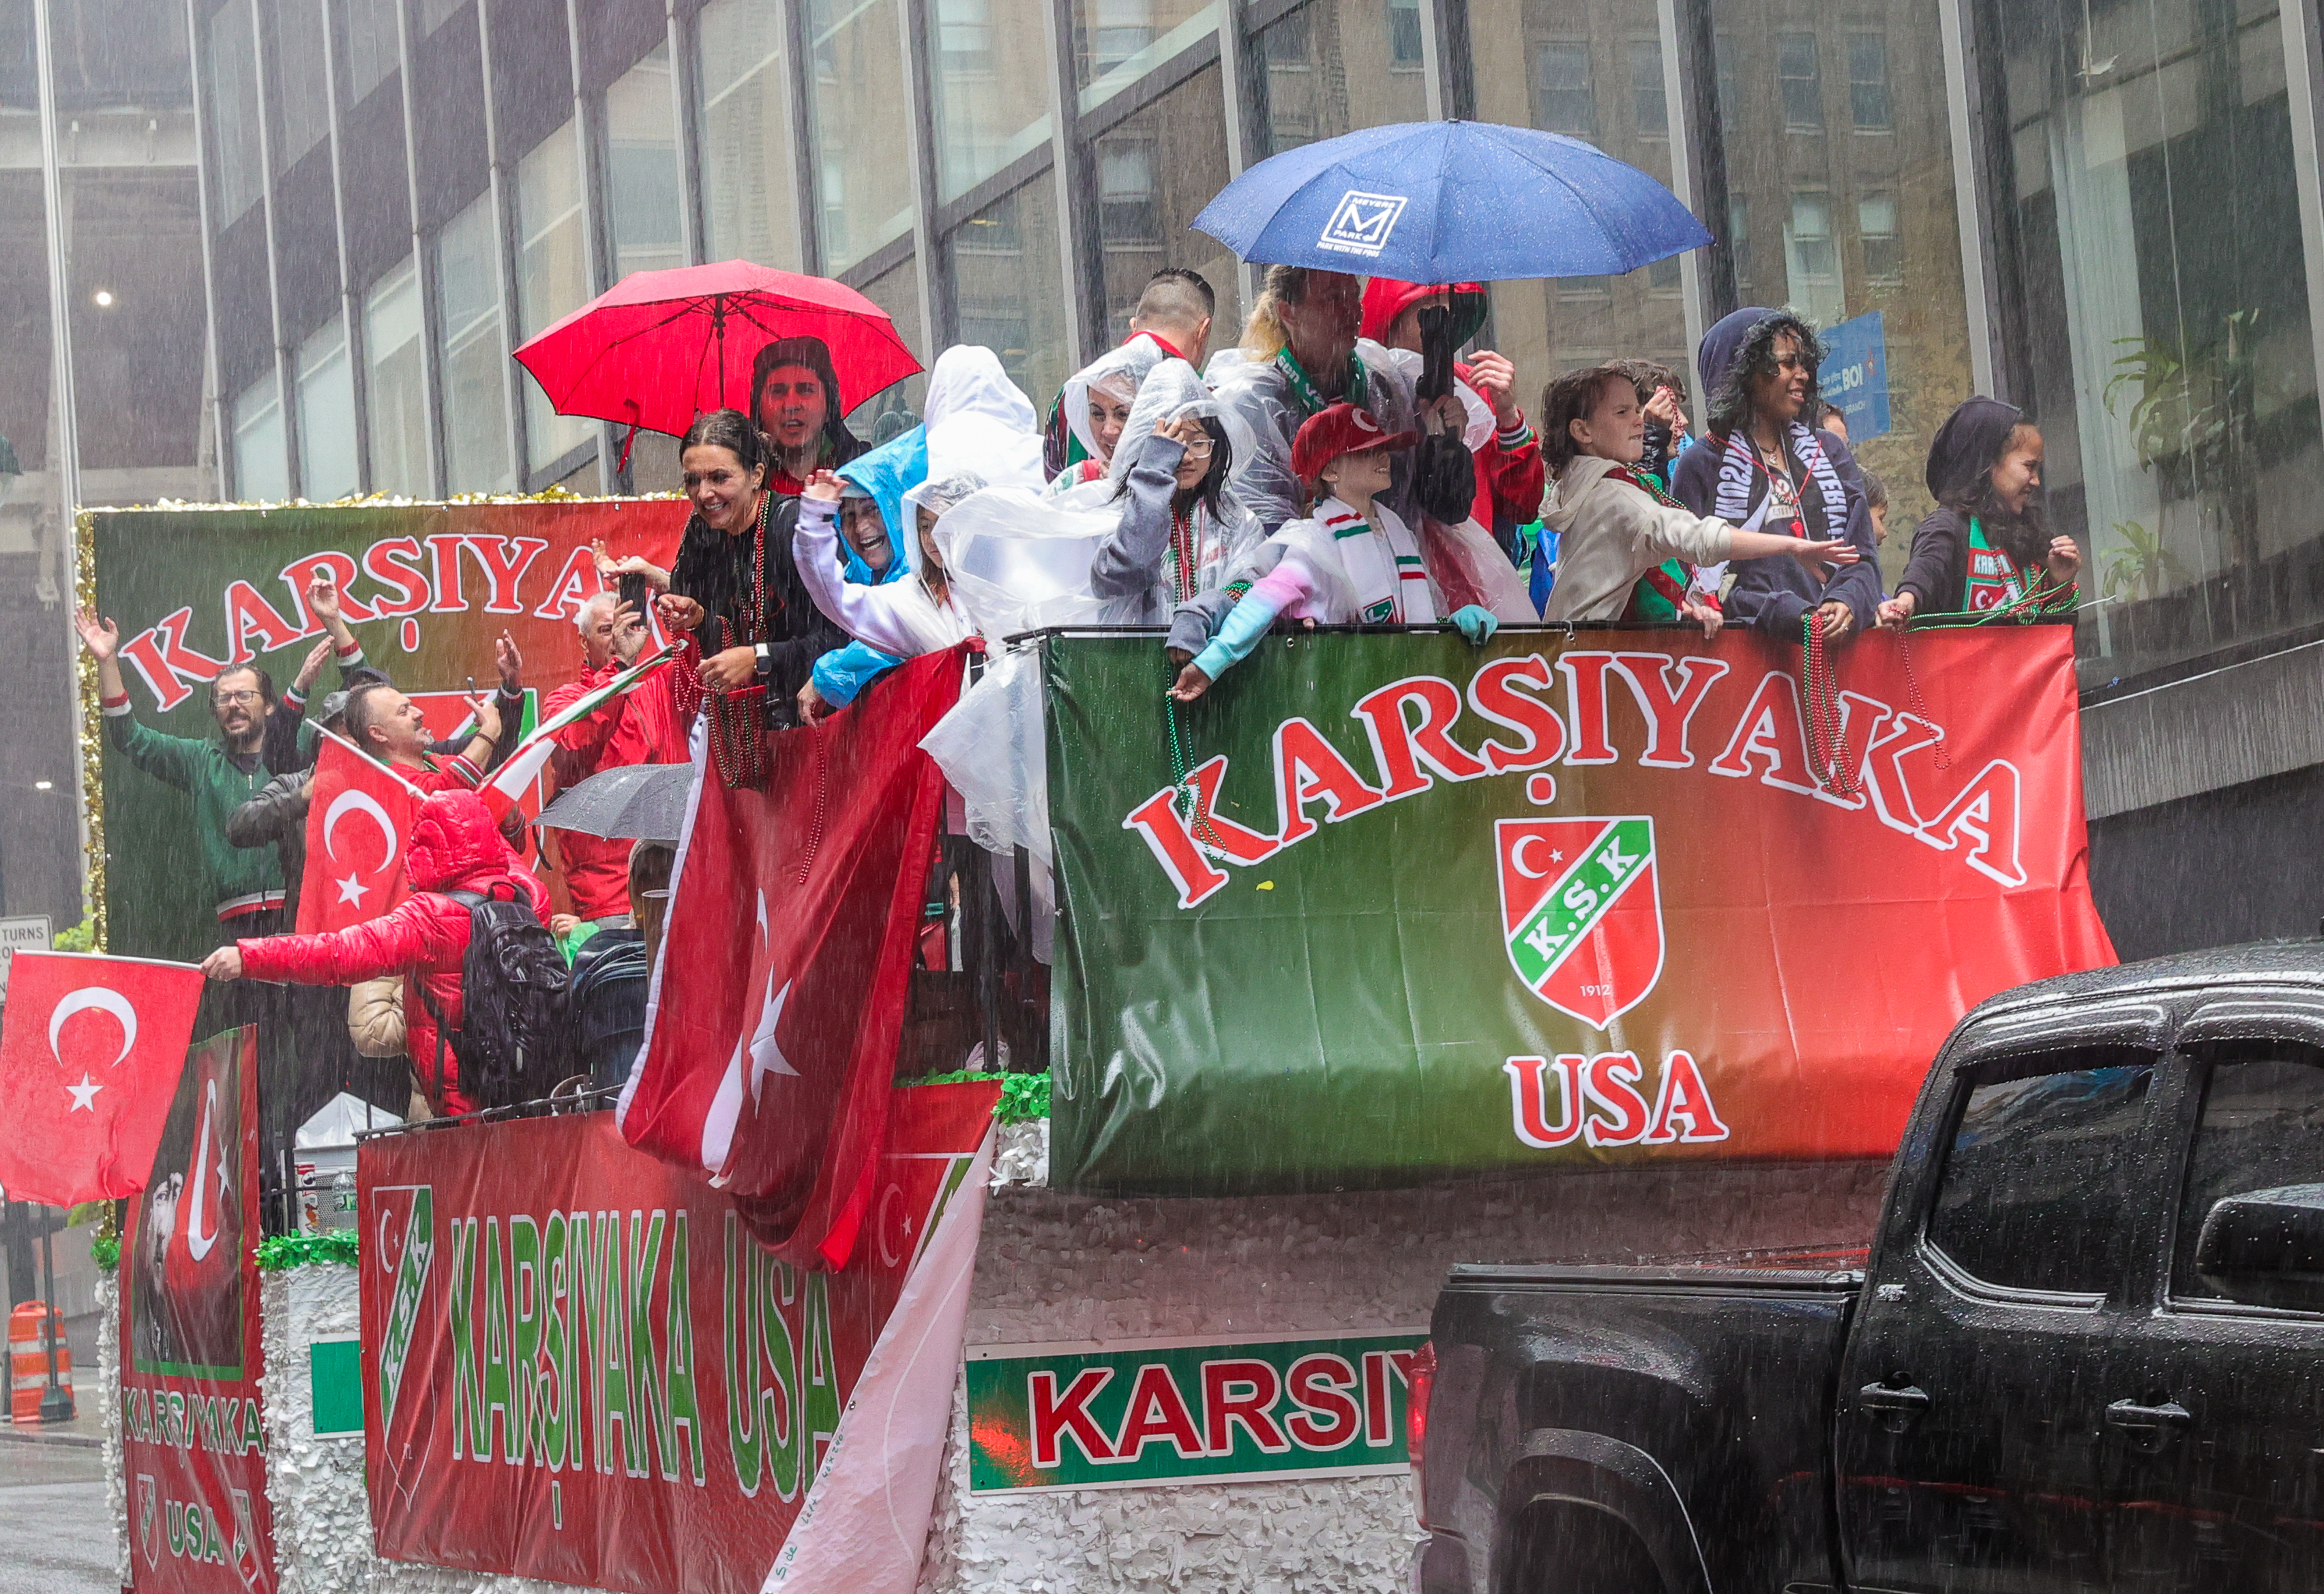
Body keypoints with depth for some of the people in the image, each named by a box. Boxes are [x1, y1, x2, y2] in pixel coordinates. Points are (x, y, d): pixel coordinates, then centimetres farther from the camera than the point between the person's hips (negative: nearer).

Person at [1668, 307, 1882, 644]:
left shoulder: (1830, 452, 21)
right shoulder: (1701, 465, 7)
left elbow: (1863, 556, 15)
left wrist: (1846, 604, -8)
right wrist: (1792, 615, -15)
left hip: (1841, 639, 2)